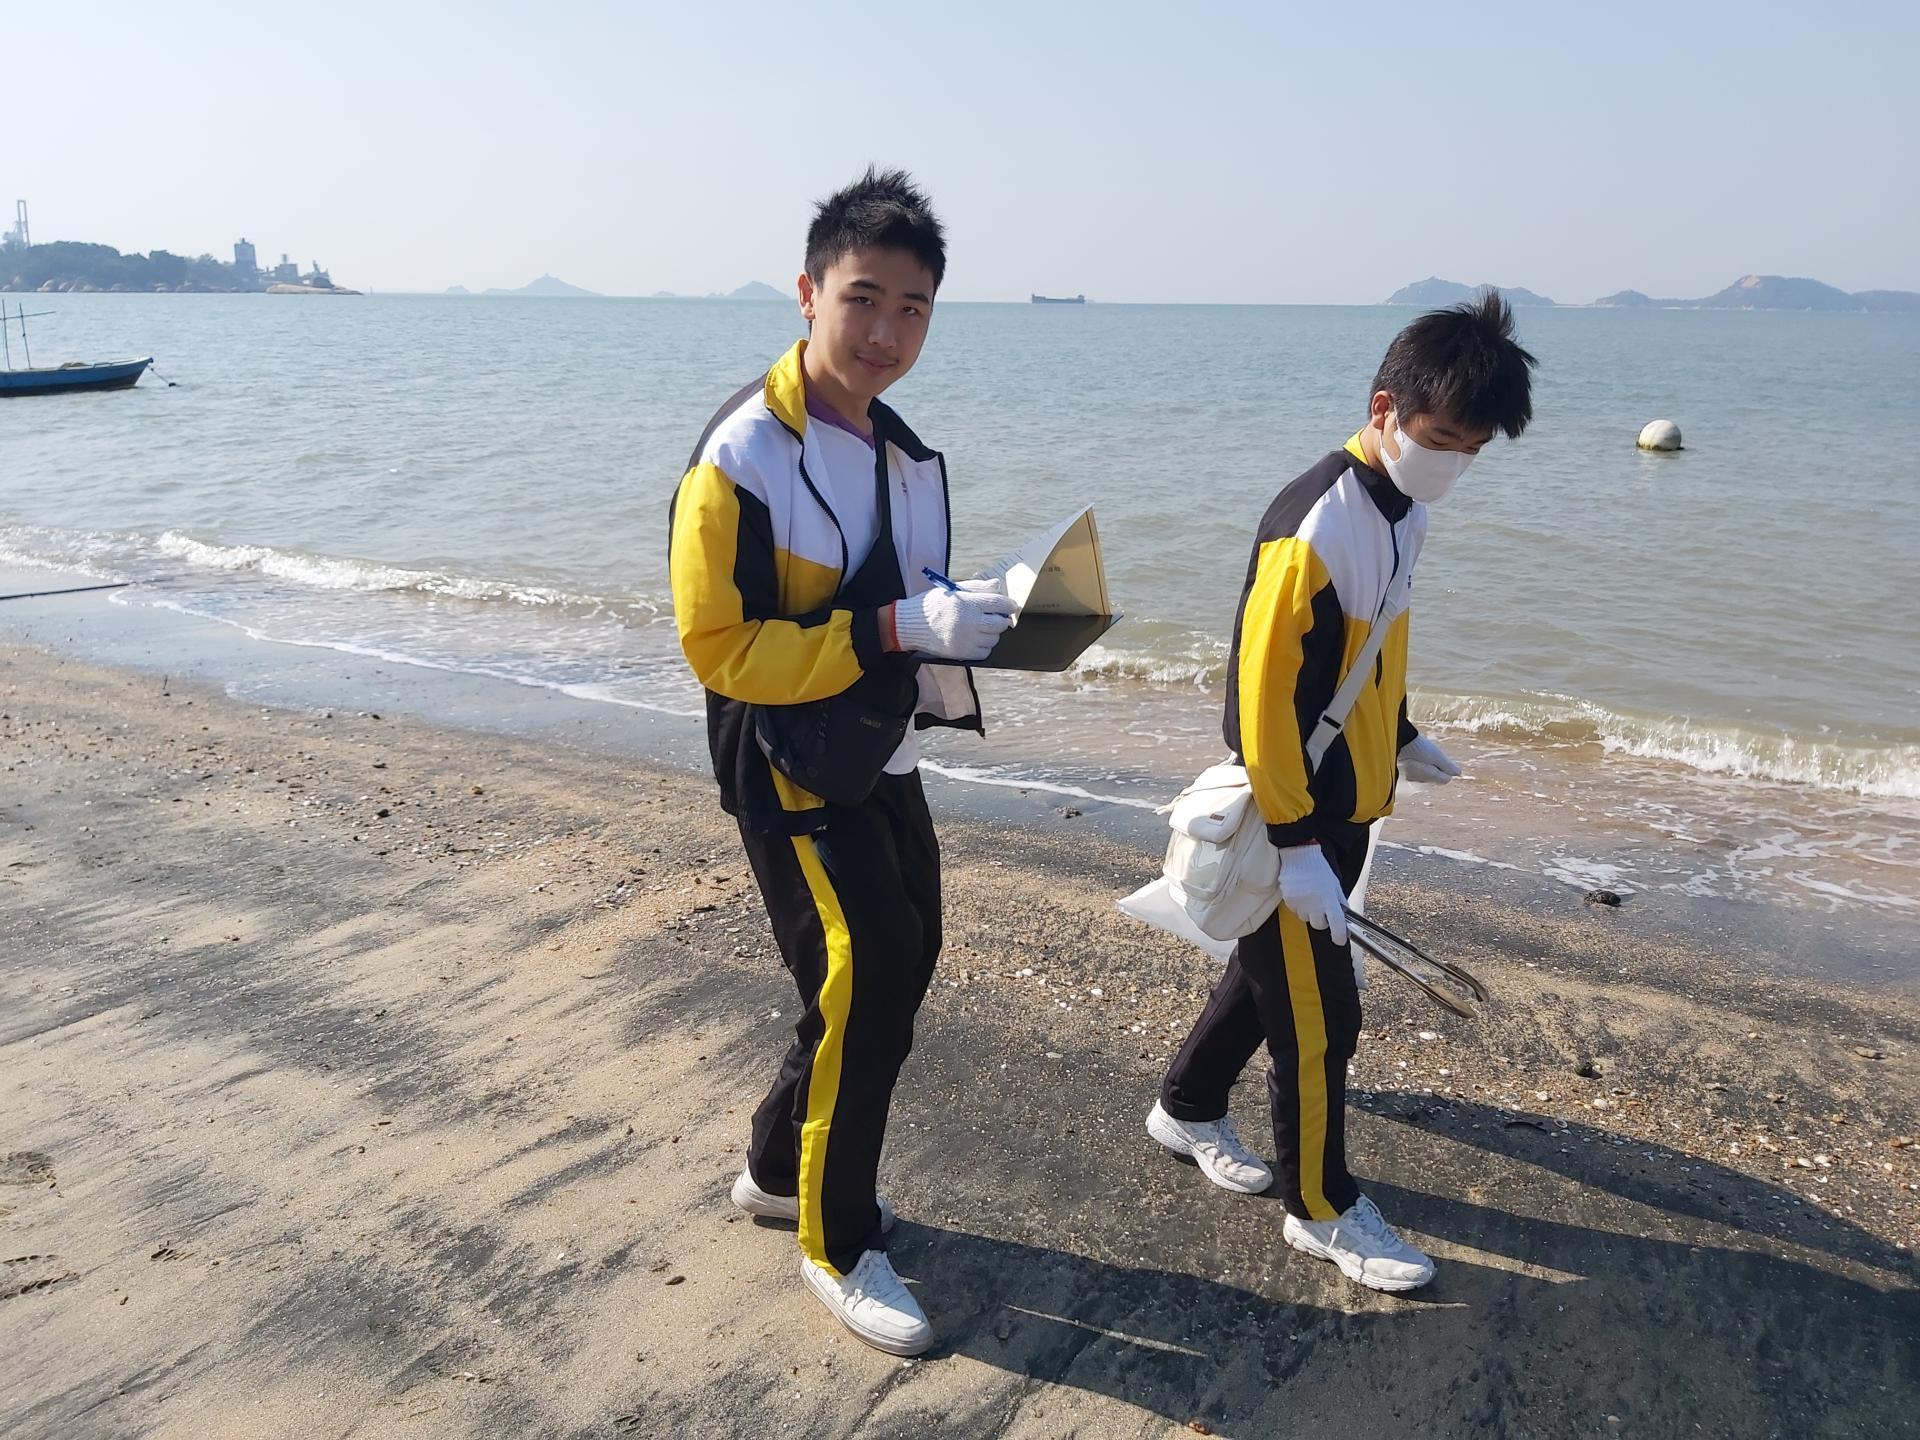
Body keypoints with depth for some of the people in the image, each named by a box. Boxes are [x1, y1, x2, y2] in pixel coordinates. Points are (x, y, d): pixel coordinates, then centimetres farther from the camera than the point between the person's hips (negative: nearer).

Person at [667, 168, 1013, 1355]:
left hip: (884, 758, 9)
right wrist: (894, 630, -28)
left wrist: (968, 620, -3)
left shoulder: (907, 453, 8)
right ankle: (840, 1245, 14)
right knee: (863, 977, -9)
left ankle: (781, 1169, 37)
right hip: (789, 766, -9)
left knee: (900, 967, 16)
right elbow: (718, 644, -21)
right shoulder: (744, 455, -19)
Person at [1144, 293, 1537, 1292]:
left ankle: (1188, 1110, 42)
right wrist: (1296, 844, -23)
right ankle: (1321, 1208, 22)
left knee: (1272, 969, 22)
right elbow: (1262, 694, -25)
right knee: (1317, 1013, 4)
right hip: (1292, 815, -9)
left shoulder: (1404, 508, 4)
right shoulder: (1314, 527, -25)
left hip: (1348, 800, 9)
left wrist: (1402, 738, 28)